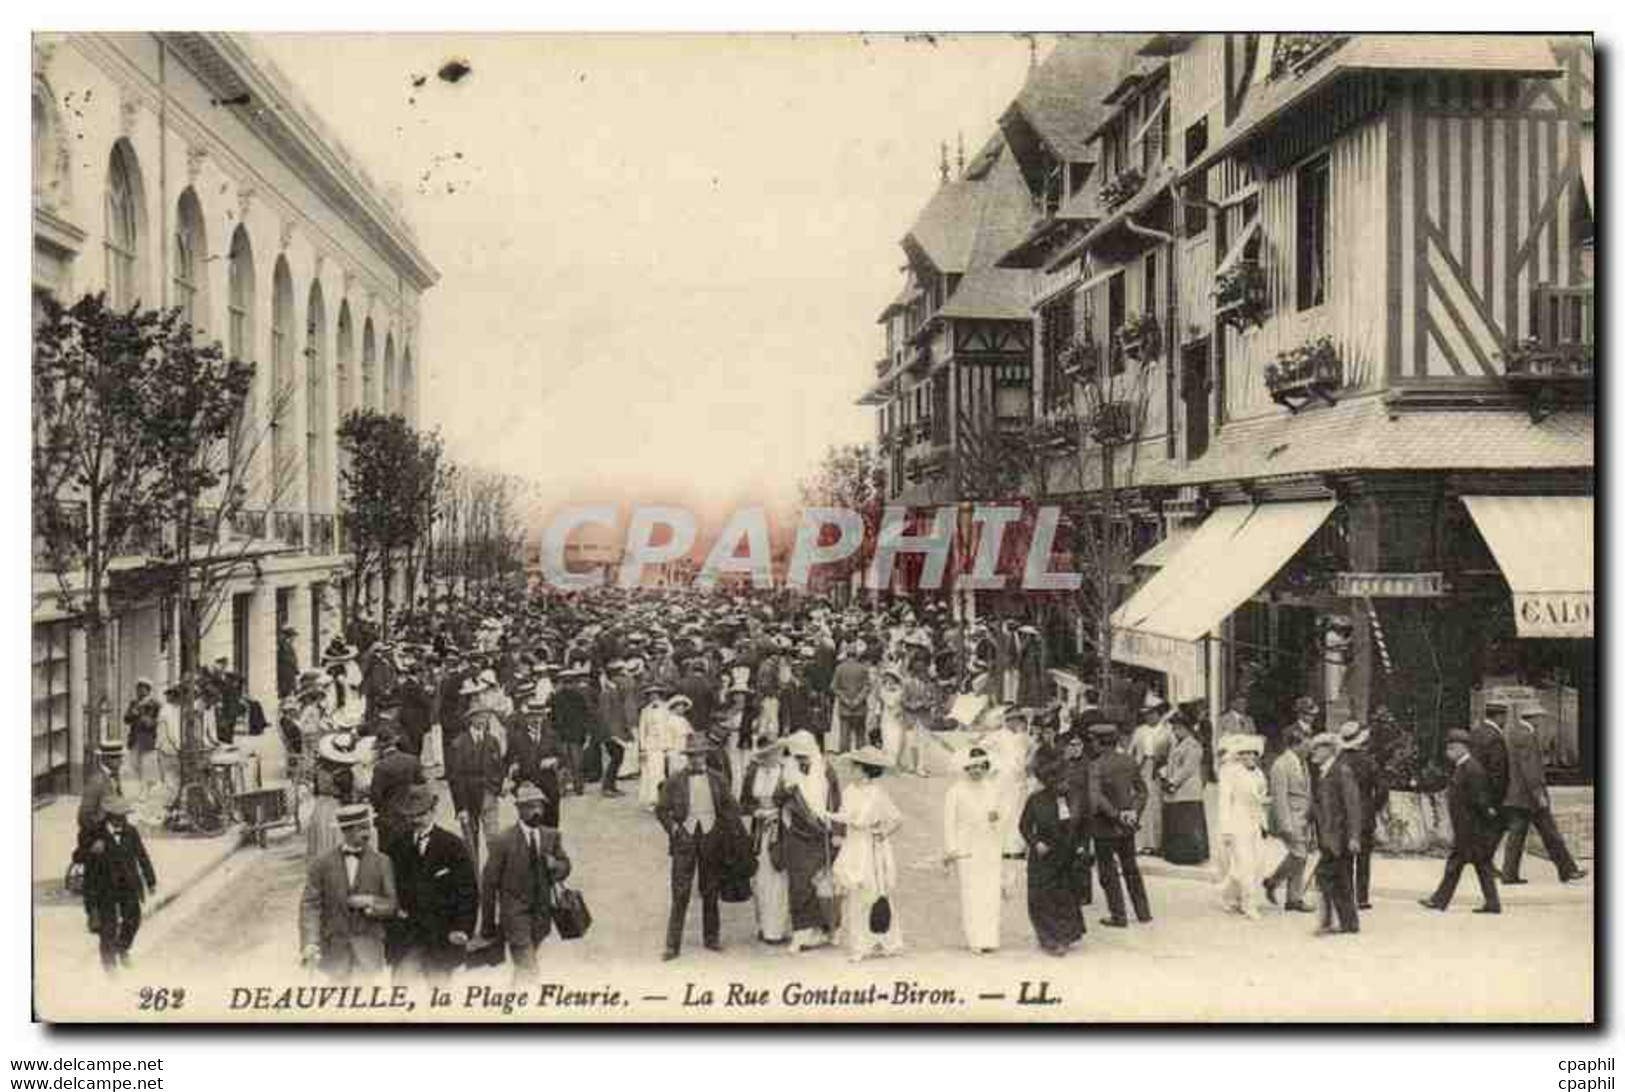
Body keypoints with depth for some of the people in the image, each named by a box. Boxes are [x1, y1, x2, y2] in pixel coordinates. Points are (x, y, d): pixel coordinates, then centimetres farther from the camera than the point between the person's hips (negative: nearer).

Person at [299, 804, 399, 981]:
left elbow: (392, 906, 4)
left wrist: (371, 903, -16)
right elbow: (310, 905, -3)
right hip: (334, 950, 0)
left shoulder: (381, 863, 3)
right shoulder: (322, 864, 3)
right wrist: (310, 943, -14)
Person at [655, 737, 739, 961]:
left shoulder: (718, 780, 5)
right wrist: (672, 827, -6)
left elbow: (730, 807, 12)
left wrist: (726, 827, -1)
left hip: (711, 838, 2)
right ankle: (673, 944, 2)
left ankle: (712, 937, 24)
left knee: (710, 892, 10)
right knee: (680, 894, -3)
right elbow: (661, 810, 5)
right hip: (685, 839, -2)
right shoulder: (674, 782, -1)